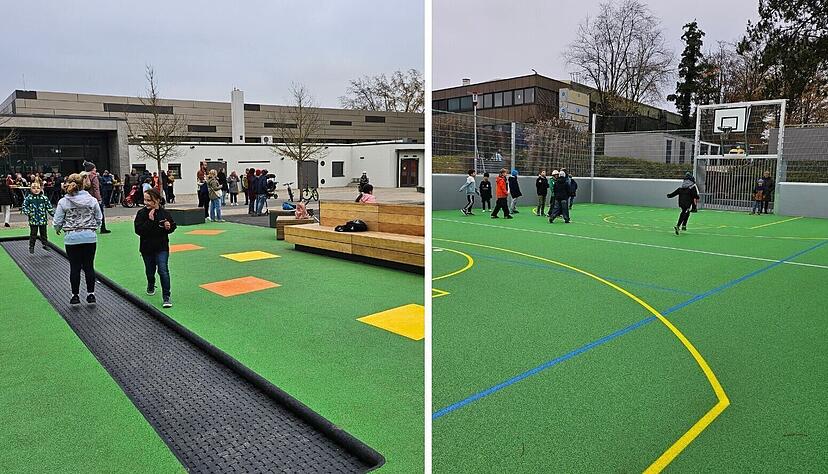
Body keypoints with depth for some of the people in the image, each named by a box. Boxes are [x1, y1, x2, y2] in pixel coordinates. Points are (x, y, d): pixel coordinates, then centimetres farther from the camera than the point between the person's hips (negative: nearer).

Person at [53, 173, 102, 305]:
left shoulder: (63, 202, -6)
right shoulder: (92, 200, -2)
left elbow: (57, 222, -1)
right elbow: (99, 218, 7)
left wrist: (58, 230, 20)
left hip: (71, 238, -1)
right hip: (90, 237, 1)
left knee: (74, 267, 7)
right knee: (89, 266, 8)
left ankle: (75, 296, 15)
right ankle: (91, 294, 12)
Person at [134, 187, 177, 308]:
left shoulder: (164, 213, -5)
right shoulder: (142, 213, -9)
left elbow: (173, 226, 8)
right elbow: (138, 230, -18)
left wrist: (169, 227, -13)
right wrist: (150, 220, -26)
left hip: (162, 248, -1)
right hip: (147, 248, 1)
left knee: (163, 270, -12)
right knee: (150, 271, 17)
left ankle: (166, 297, -6)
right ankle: (151, 286, 49)